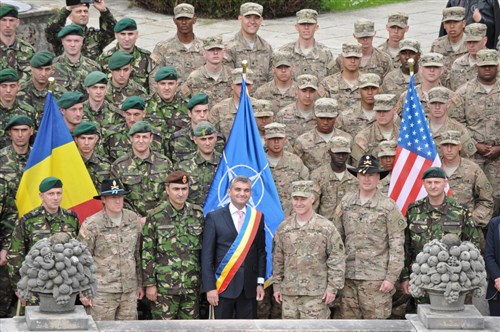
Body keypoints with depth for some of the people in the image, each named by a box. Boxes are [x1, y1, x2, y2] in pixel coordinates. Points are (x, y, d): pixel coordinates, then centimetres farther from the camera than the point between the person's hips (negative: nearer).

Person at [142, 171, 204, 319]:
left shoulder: (198, 214, 5)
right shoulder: (156, 216, -6)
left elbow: (204, 249, 12)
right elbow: (147, 254, -5)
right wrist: (149, 284, -8)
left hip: (192, 285, 4)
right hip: (164, 287, -3)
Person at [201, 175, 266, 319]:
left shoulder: (257, 217, 7)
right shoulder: (214, 217, -1)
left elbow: (261, 252, 10)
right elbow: (207, 255, -3)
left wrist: (260, 282, 4)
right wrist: (209, 287, -9)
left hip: (249, 286, 2)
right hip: (223, 286, -2)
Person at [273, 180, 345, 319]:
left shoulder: (326, 227, -4)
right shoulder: (284, 227, 8)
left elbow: (337, 260, -4)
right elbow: (278, 259, 14)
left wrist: (333, 288, -8)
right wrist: (277, 285, 12)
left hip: (316, 294, -4)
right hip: (289, 292, 4)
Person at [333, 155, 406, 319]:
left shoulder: (388, 206, -2)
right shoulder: (345, 202, 8)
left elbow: (397, 245, -4)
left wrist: (391, 277, -9)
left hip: (376, 278, -3)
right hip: (349, 275, 3)